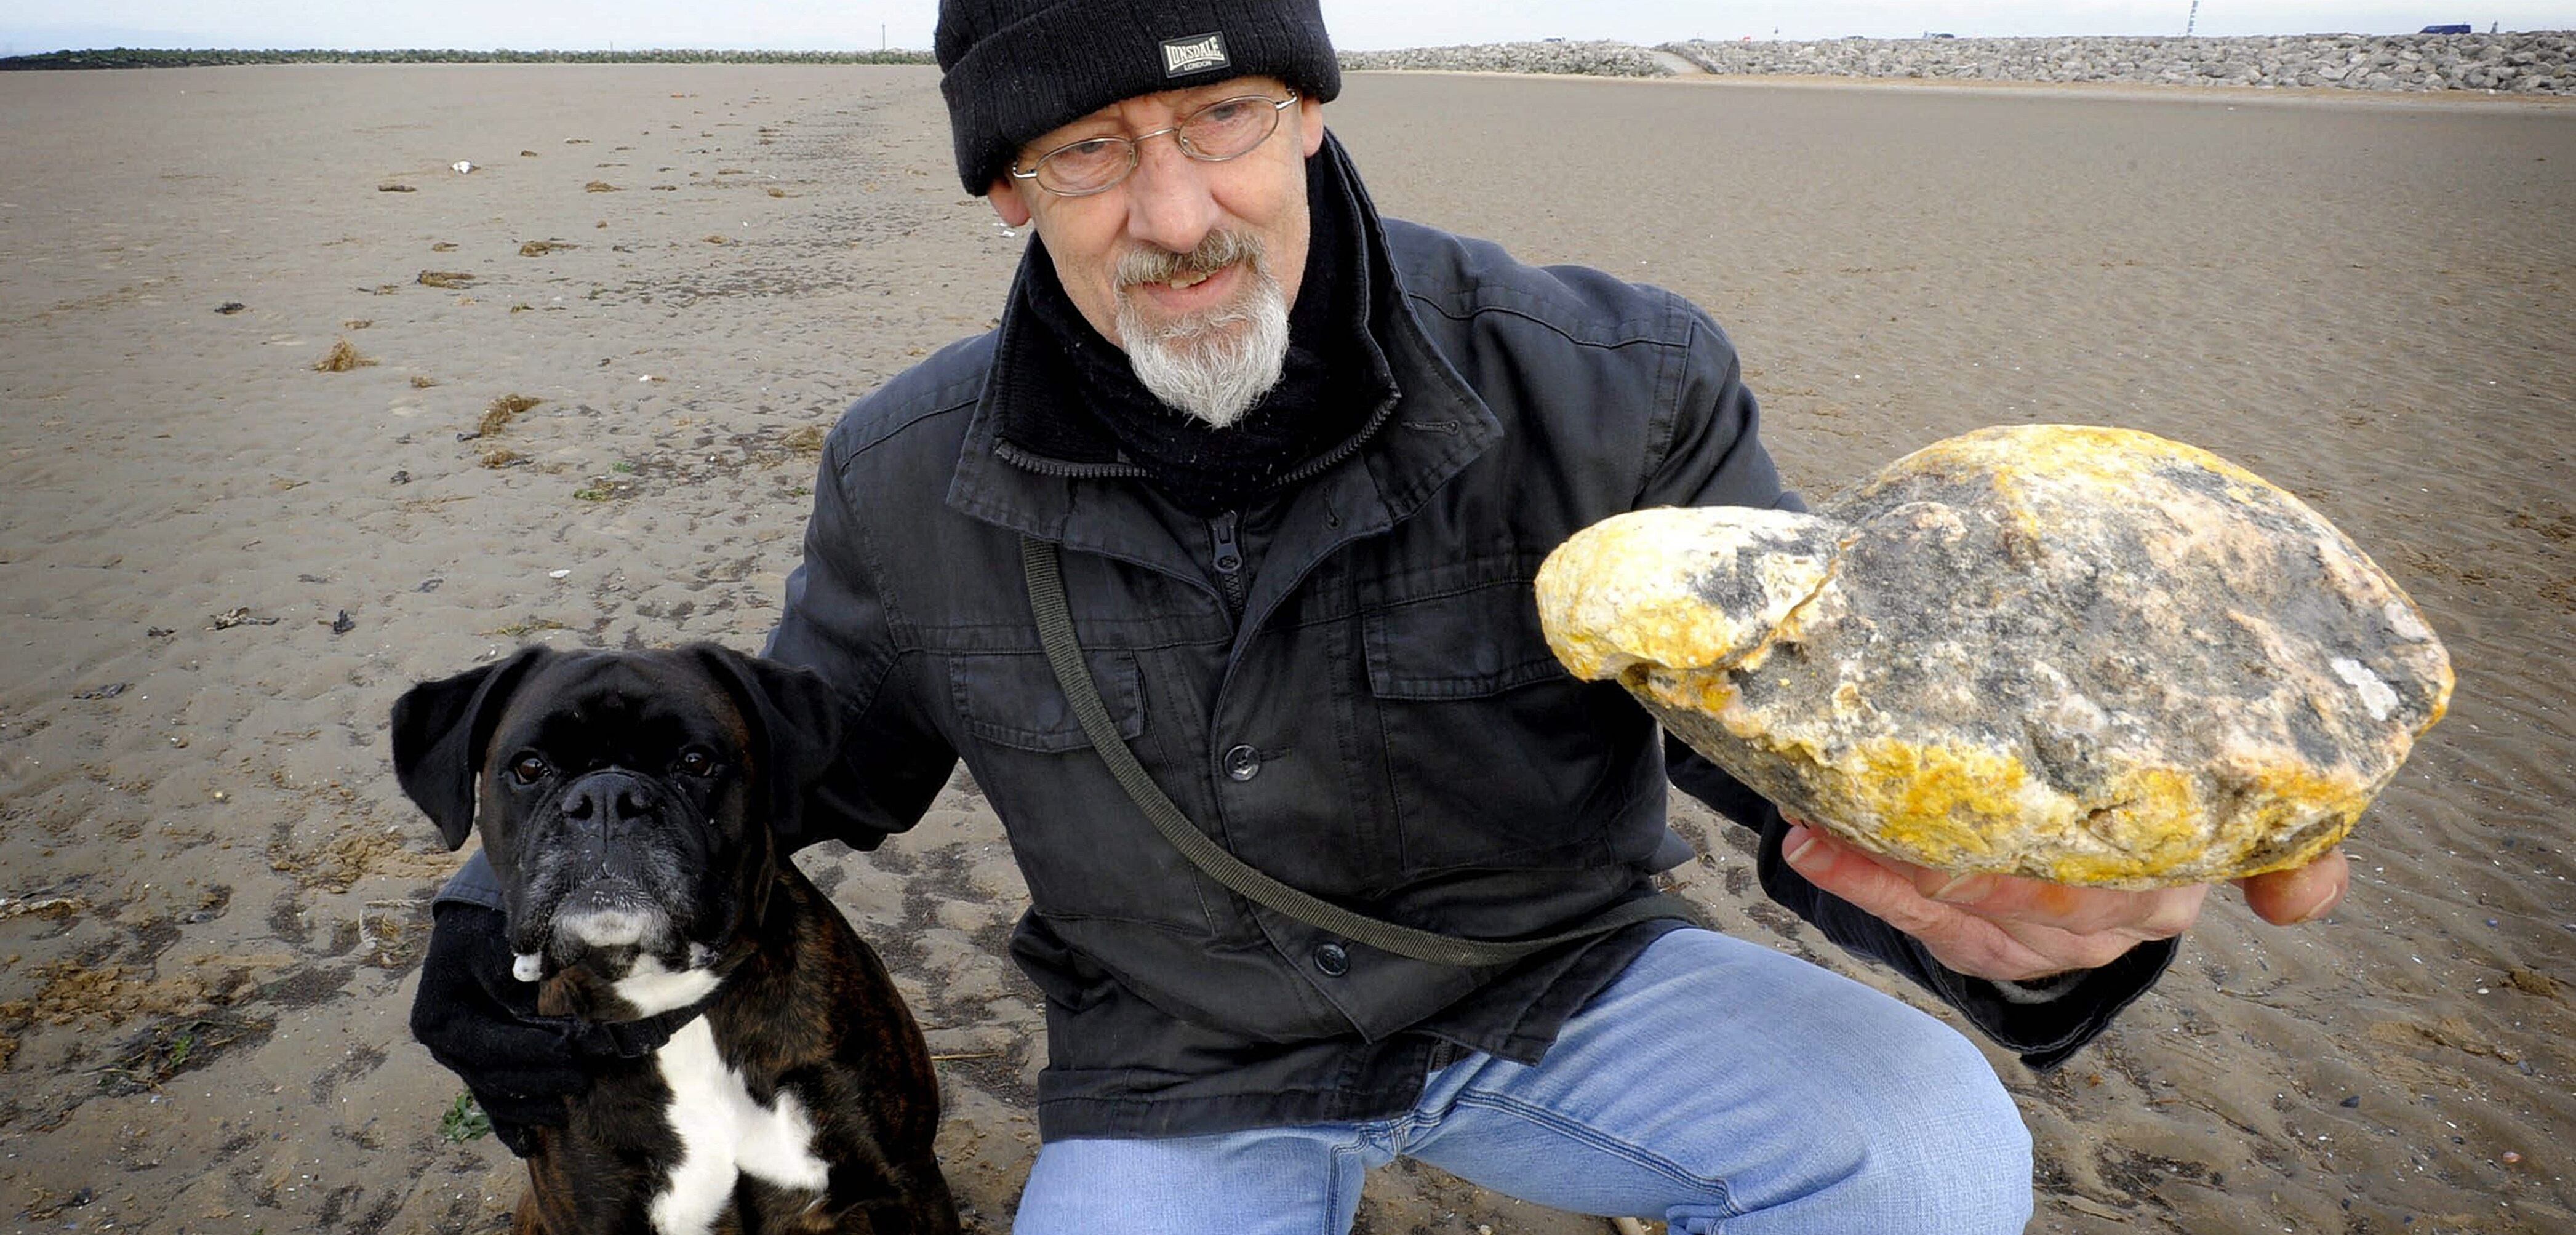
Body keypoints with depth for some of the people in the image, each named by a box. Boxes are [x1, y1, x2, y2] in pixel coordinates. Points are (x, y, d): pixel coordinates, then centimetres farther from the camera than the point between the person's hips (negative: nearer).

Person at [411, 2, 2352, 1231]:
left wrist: (2041, 899, -41)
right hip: (1186, 1069, 2)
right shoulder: (914, 486, -11)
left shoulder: (1601, 391, -19)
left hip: (1544, 985, -1)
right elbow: (806, 752, 6)